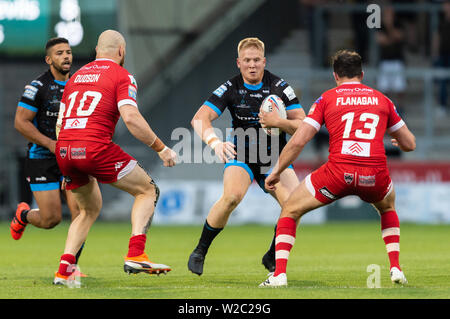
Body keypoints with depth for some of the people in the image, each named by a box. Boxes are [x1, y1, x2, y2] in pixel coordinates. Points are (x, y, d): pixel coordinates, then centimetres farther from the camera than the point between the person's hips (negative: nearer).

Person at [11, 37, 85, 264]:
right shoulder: (37, 87, -10)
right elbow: (20, 122, -13)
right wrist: (51, 144, -20)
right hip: (42, 160, -5)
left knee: (81, 212, -11)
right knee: (51, 219, -6)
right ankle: (23, 215, 29)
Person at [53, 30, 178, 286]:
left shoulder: (76, 76, 23)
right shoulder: (121, 76, 3)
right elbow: (131, 117, -12)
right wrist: (161, 148, -5)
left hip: (64, 150, 7)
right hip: (95, 147, -7)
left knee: (90, 210, 26)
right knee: (148, 190, 10)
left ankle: (64, 271, 12)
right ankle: (135, 255, -8)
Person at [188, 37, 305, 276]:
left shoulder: (280, 87, -6)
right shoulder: (230, 88, -8)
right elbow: (200, 119, -16)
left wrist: (278, 122, -26)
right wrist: (215, 142, -36)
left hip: (275, 160, 2)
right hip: (241, 156, -2)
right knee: (232, 196, -32)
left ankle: (272, 257, 5)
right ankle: (200, 251, -13)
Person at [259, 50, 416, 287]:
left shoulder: (327, 98, 11)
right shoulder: (381, 100, 18)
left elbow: (298, 141, 4)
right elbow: (409, 144, 24)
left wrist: (276, 172, 17)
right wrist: (397, 142, 49)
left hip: (338, 172, -2)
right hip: (375, 175, 3)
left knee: (290, 211, 18)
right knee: (388, 207, 38)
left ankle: (279, 274, 2)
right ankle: (396, 269, 24)